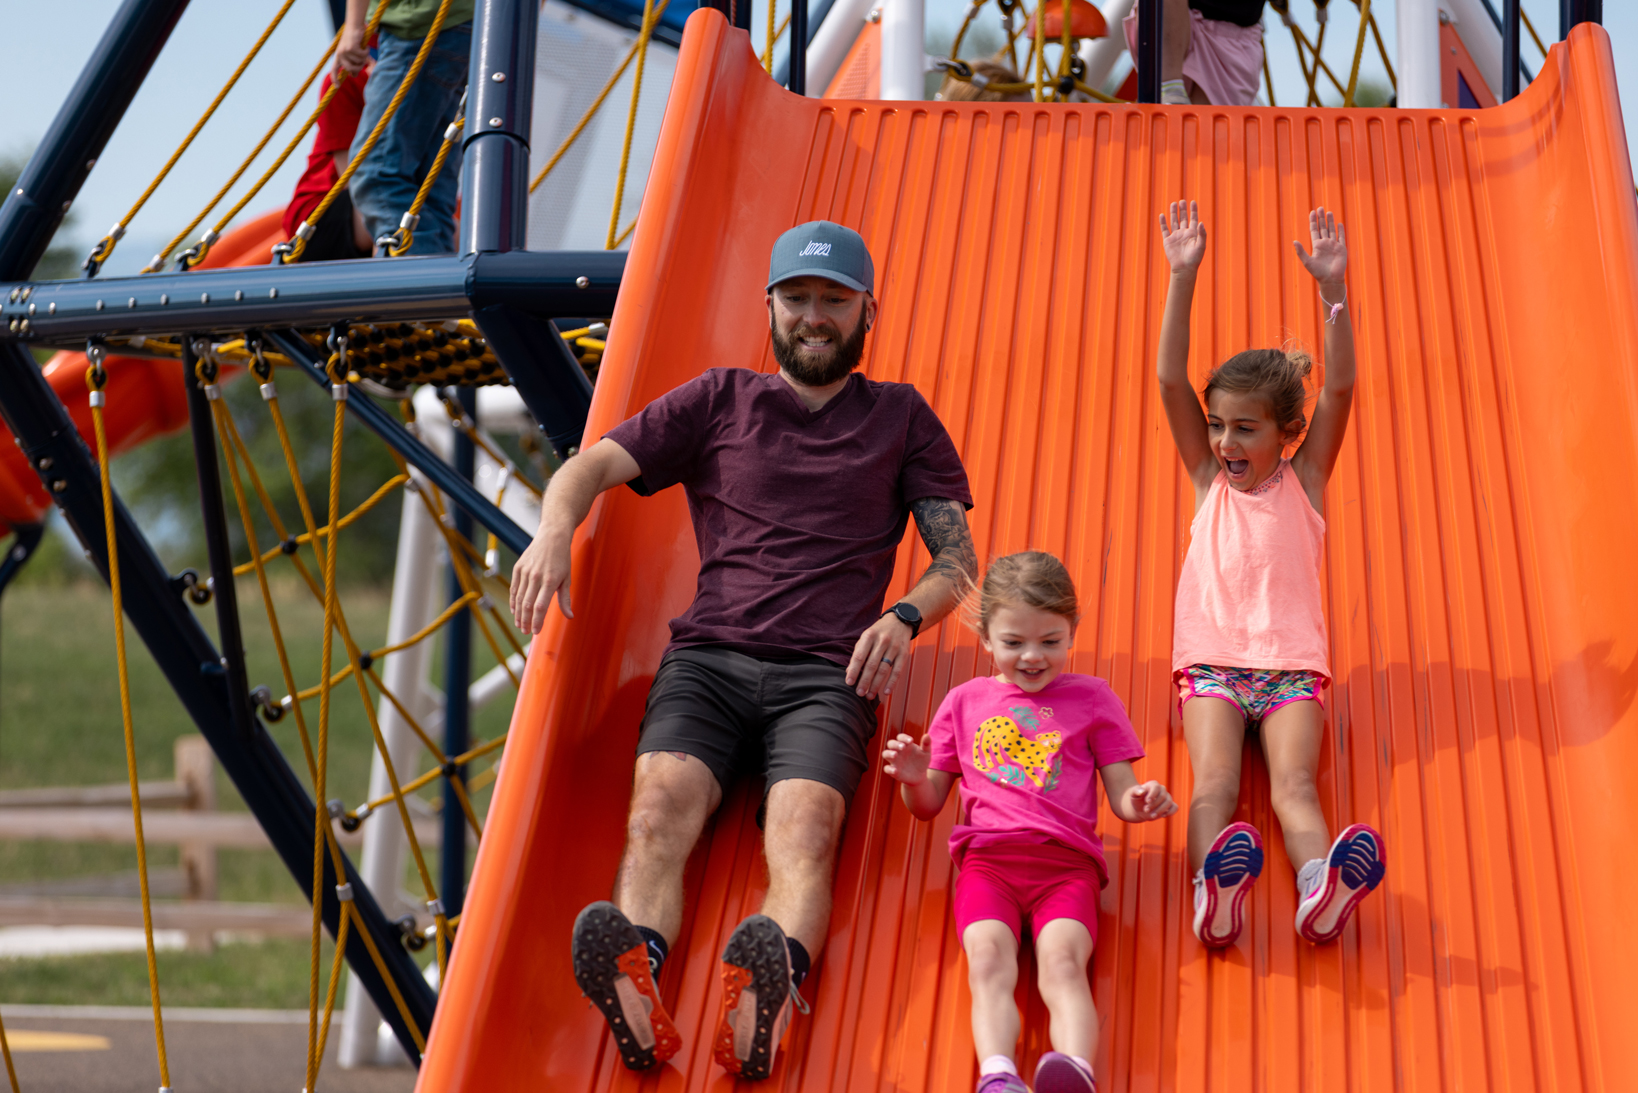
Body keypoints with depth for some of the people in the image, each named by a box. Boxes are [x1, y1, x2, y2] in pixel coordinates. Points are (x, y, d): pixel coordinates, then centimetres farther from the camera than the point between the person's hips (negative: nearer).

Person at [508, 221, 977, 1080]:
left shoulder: (901, 417, 23)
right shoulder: (719, 400, 23)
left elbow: (957, 557, 15)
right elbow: (593, 465, 13)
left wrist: (905, 616, -9)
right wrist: (554, 532, -11)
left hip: (826, 672, -1)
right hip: (707, 657, 1)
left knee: (803, 827, -32)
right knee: (659, 808, -30)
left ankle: (769, 998, -59)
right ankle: (637, 987, -54)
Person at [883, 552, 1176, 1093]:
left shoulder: (1091, 698, 21)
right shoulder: (965, 701, 24)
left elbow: (1121, 794, 17)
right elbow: (929, 805, 25)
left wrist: (1140, 802, -9)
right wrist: (914, 779, 1)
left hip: (1066, 862, -1)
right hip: (987, 859, 1)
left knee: (1062, 961, -31)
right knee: (988, 957, -30)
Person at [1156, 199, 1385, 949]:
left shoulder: (1304, 479, 9)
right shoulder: (1208, 479, 11)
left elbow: (1340, 389, -4)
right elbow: (1170, 382, 0)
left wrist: (1333, 290, -16)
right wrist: (1183, 279, -9)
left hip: (1291, 666, -1)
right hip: (1210, 662, 1)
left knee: (1294, 782, -23)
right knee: (1213, 782, -23)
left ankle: (1321, 890, -48)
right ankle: (1214, 891, -48)